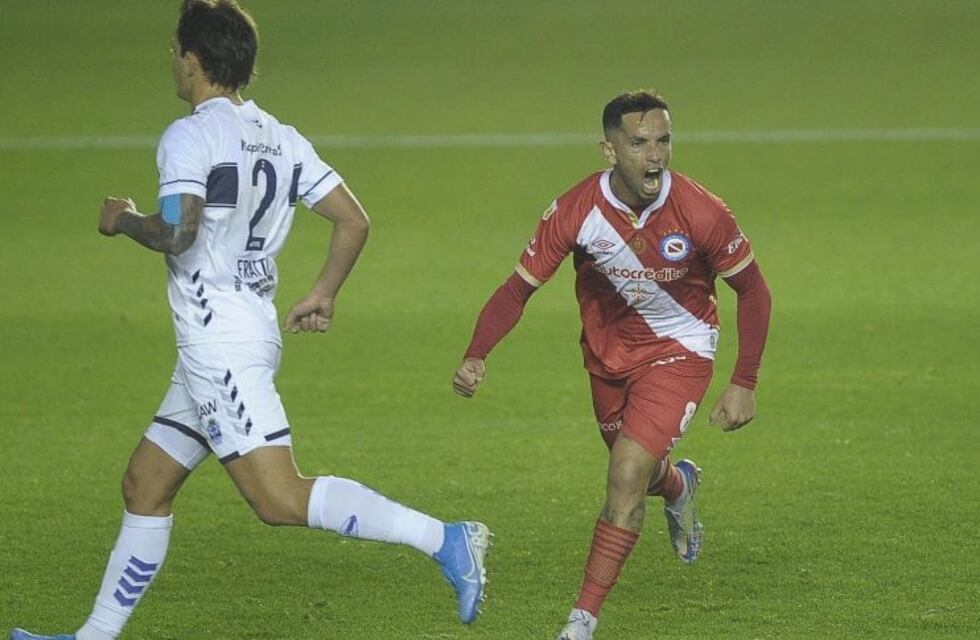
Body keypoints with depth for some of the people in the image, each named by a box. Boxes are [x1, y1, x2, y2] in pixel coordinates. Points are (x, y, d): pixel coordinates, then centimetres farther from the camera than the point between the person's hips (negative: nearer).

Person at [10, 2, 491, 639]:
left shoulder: (190, 136, -13)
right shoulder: (281, 138, 11)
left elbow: (175, 233, -25)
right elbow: (354, 221, 9)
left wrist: (124, 220, -5)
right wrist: (322, 296, 20)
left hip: (219, 342, -10)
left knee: (281, 499, -16)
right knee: (145, 486, 16)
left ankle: (444, 540, -24)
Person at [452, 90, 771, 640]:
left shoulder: (702, 213, -27)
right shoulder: (574, 213, -24)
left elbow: (753, 290, -12)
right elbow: (518, 289, -15)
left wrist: (744, 384, -12)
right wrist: (476, 358, -31)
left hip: (679, 348, -3)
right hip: (608, 348, 3)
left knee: (627, 476, -18)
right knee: (637, 473, 21)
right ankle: (678, 486, 62)